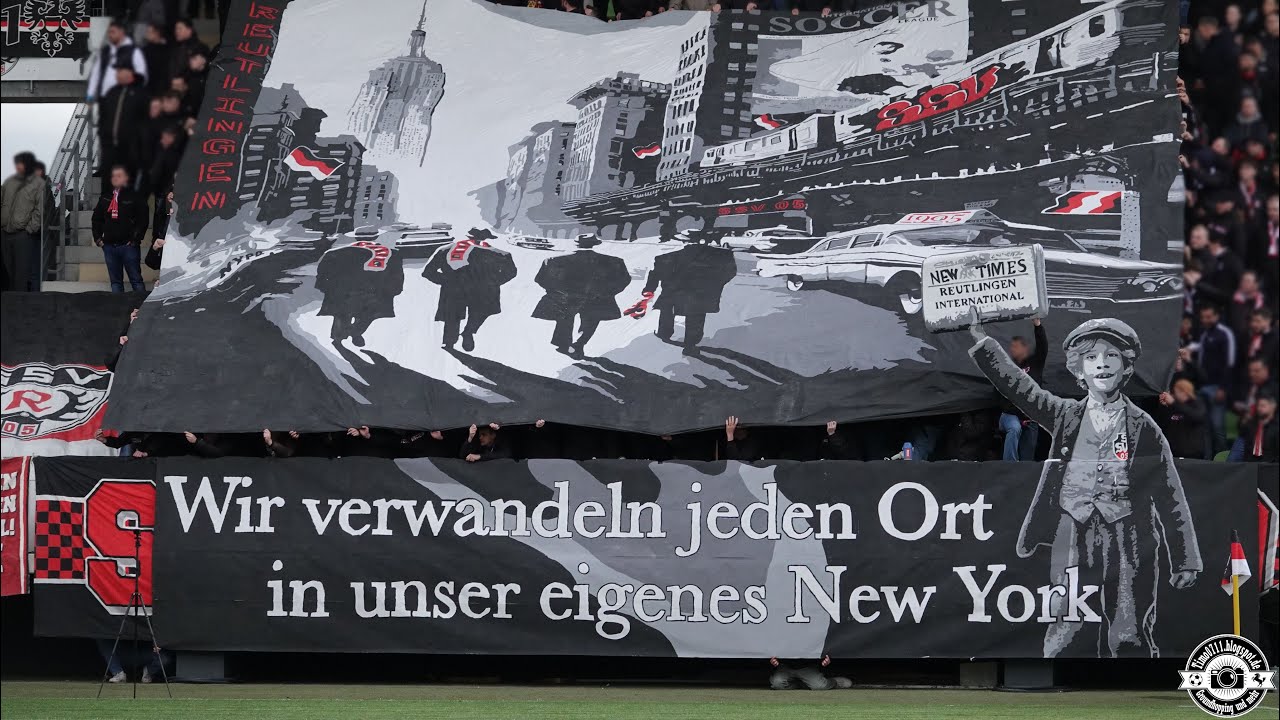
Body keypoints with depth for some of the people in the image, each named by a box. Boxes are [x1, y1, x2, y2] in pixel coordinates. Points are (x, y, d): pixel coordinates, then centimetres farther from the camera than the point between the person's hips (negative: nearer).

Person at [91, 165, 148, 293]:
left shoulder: (134, 197, -1)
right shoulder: (105, 197, 15)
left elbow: (143, 220, -5)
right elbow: (96, 218, 20)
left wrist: (136, 239, -11)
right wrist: (97, 238, 9)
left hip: (128, 245, -5)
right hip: (109, 246, 5)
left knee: (136, 279, -5)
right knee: (115, 281, 7)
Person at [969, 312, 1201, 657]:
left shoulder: (1142, 427, 2)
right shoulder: (1066, 417, 8)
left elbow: (1171, 496, 4)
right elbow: (1015, 383, 5)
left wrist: (1185, 561, 4)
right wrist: (979, 337, -2)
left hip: (1130, 549, -1)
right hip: (1074, 547, 1)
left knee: (1129, 639, 1)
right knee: (1067, 640, -3)